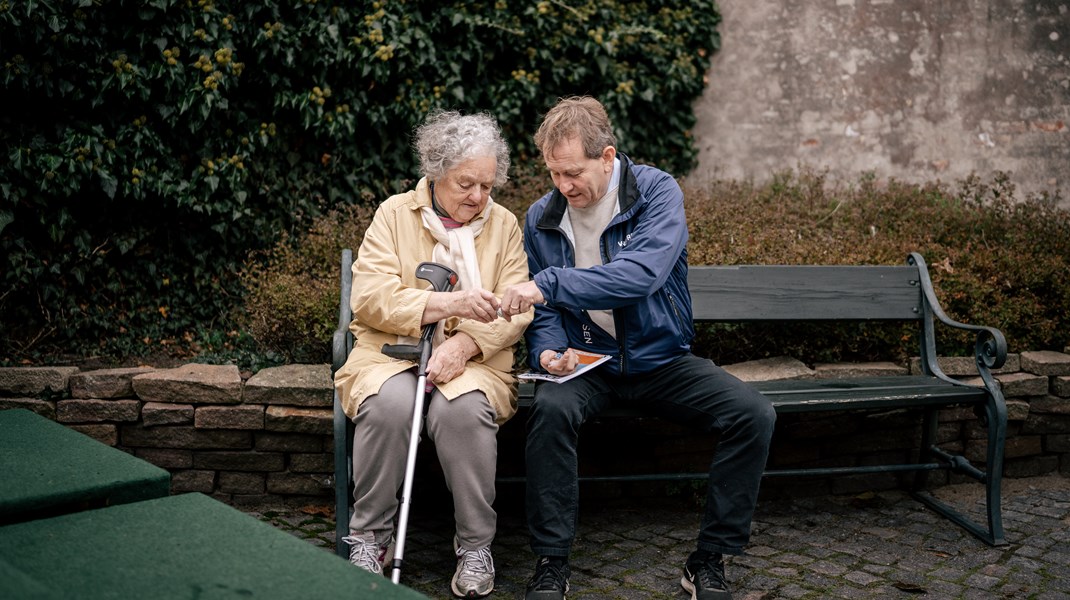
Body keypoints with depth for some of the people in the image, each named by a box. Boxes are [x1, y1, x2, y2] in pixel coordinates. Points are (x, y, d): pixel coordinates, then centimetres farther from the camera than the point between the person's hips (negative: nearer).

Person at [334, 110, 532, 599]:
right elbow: (368, 298, -7)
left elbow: (515, 310, 0)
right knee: (388, 402, -33)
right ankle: (369, 536, -12)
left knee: (464, 407, -33)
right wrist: (446, 304, -20)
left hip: (473, 360, 0)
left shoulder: (504, 224, 12)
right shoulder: (394, 213, 7)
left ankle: (475, 546, -15)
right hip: (391, 353, 0)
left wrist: (466, 343, -19)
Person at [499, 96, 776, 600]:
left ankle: (709, 560, -5)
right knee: (551, 408, -33)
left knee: (754, 415, -21)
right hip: (586, 362, 1)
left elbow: (641, 275, -30)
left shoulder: (658, 192, -11)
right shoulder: (542, 217, 0)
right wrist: (548, 351, -15)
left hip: (660, 359, 0)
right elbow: (543, 313, 8)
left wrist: (549, 285, -36)